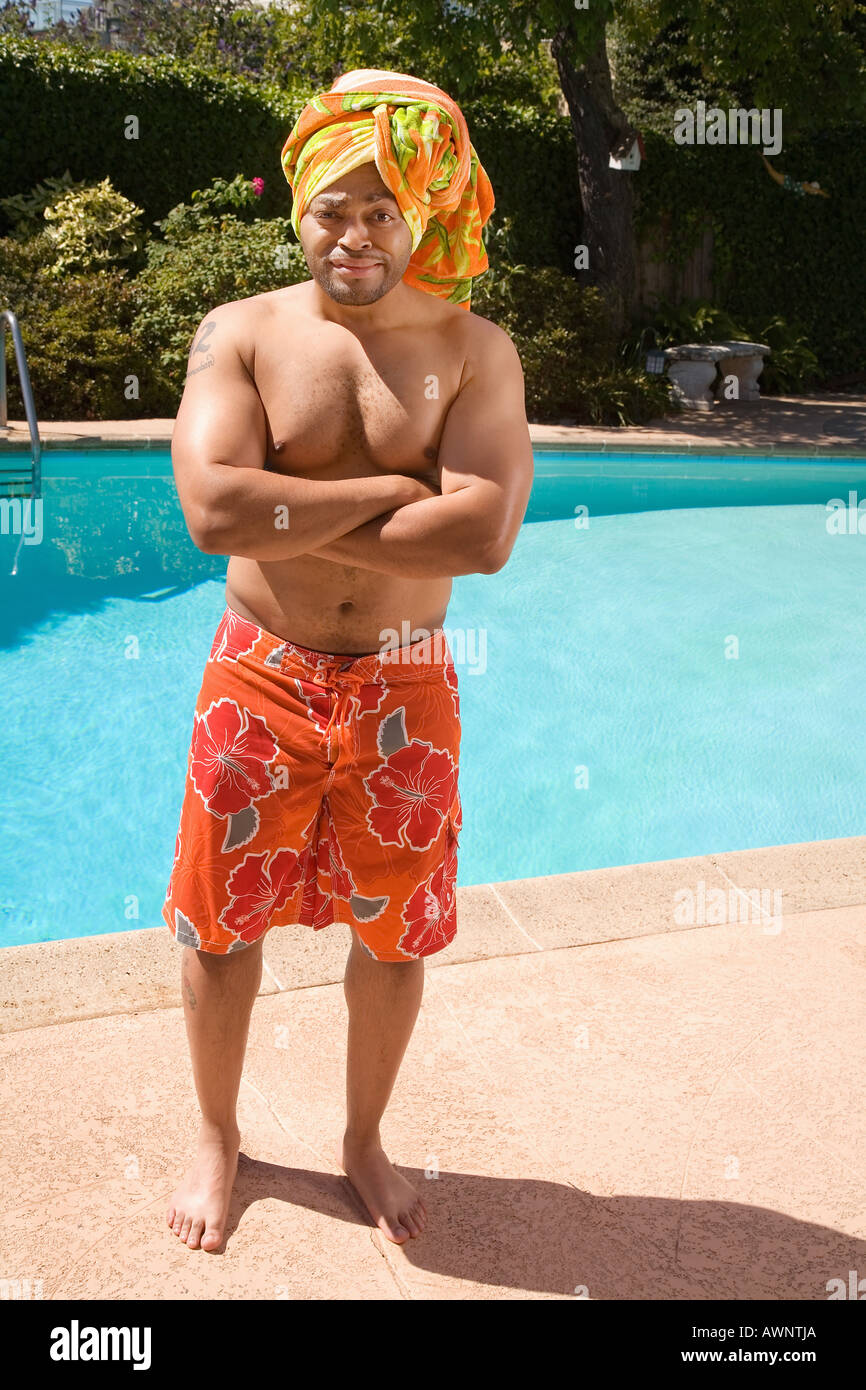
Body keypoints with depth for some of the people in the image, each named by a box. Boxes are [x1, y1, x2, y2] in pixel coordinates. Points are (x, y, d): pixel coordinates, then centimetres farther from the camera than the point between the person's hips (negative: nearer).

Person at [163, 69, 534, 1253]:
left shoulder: (474, 350, -4)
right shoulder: (243, 333, -4)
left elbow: (485, 534, -20)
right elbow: (213, 509, -20)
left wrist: (292, 518, -17)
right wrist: (389, 491, -18)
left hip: (404, 690, 1)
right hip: (261, 680, 0)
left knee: (393, 933, 13)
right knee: (223, 928, 12)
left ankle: (364, 1139, 40)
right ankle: (218, 1137, 39)